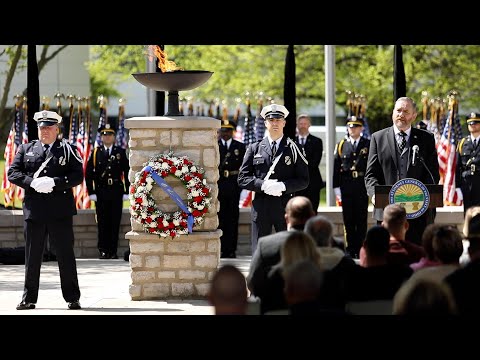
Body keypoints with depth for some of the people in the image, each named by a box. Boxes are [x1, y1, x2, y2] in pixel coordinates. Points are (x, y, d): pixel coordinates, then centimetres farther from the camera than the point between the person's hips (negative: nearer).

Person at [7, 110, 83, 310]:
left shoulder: (68, 150, 6)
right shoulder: (25, 149, 13)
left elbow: (78, 176, -3)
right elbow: (12, 173, 5)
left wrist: (55, 182, -17)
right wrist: (31, 182, -12)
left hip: (60, 211, -2)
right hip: (33, 210, 2)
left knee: (66, 255, 2)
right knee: (32, 256, 6)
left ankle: (72, 298, 8)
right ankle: (29, 298, 13)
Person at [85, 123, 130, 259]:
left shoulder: (121, 152, 7)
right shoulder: (96, 153, 6)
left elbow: (127, 173, 7)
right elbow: (88, 173, 4)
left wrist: (127, 192, 0)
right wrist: (91, 192, -3)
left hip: (116, 192, 0)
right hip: (101, 192, 0)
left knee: (115, 222, 1)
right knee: (102, 222, 0)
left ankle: (113, 251, 6)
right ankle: (103, 251, 5)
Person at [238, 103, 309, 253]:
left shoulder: (294, 149, 6)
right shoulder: (254, 148, 9)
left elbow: (303, 180, 2)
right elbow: (242, 178, 5)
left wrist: (283, 186, -16)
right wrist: (263, 185, -13)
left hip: (286, 205, -1)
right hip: (260, 206, 1)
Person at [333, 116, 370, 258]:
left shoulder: (368, 145, 4)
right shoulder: (341, 145, 8)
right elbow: (336, 168, 7)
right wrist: (336, 188, 0)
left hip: (363, 186, -1)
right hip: (346, 186, 1)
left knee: (361, 219, 1)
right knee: (348, 219, 4)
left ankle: (360, 249, 5)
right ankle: (350, 249, 10)